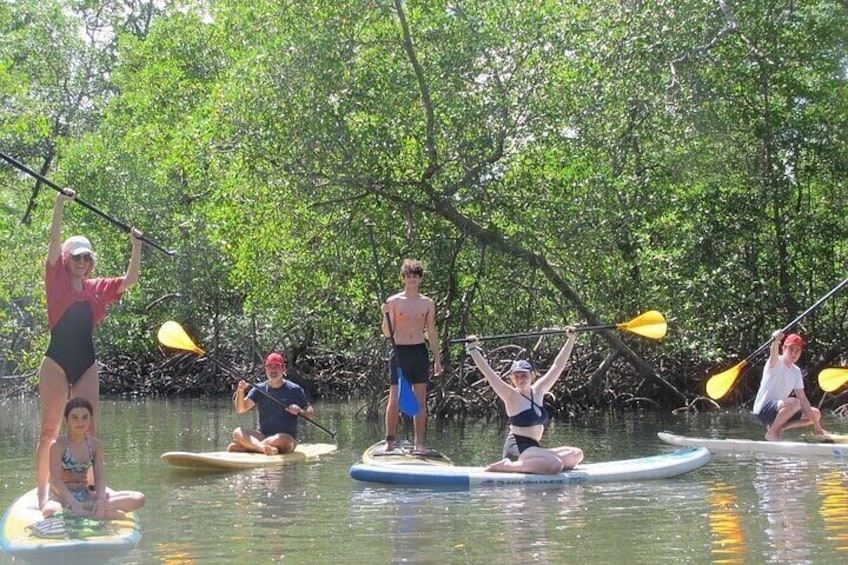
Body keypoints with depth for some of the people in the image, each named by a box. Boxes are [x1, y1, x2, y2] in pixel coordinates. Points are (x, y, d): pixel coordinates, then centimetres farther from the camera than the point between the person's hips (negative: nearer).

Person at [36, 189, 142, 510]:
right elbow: (54, 240, -8)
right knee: (50, 430, -3)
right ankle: (42, 494, -1)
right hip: (57, 360, -4)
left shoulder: (97, 288, 13)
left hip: (87, 362, 4)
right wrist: (60, 204, -14)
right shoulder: (57, 280, 1)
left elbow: (130, 280, 14)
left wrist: (136, 246, 6)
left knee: (89, 429, 4)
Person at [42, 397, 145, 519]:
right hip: (62, 495, -5)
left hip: (86, 494, 5)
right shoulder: (58, 445, -9)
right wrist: (74, 503, -31)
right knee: (49, 511, -44)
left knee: (138, 499, -13)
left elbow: (99, 477, -2)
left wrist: (100, 499, -23)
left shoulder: (95, 445, 4)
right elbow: (55, 480, -17)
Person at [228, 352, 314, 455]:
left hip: (287, 437, -3)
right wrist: (240, 391, -20)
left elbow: (311, 414, 0)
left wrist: (299, 410, -21)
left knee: (281, 440, -39)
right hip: (263, 436, 3)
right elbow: (241, 409, -2)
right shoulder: (259, 389, 8)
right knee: (238, 432, -24)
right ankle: (264, 448, -45)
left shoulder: (294, 390, 0)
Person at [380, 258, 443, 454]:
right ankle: (389, 442, 4)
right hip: (400, 351, -2)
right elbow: (387, 333, 0)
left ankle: (419, 444, 7)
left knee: (420, 400, 3)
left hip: (420, 352, 2)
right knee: (394, 399, -3)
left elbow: (432, 333, 11)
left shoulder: (428, 304, 8)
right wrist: (386, 315, -18)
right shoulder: (393, 302, 1)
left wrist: (437, 359, 8)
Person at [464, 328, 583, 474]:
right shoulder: (511, 396, -6)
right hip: (517, 449, -8)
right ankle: (505, 466, -20)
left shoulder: (538, 391, 12)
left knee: (576, 454, 2)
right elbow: (488, 373, -16)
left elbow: (558, 366, 16)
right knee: (555, 465, -30)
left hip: (534, 448, 8)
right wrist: (472, 350, -23)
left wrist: (571, 339, 16)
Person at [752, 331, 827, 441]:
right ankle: (771, 432, -17)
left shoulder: (796, 372, 11)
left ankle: (779, 427, 3)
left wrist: (816, 424, 3)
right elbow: (774, 354, -36)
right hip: (763, 410, -8)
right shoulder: (775, 363, -10)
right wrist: (775, 341, -60)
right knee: (794, 402, -34)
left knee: (816, 414, 5)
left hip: (779, 410, 8)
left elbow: (802, 399, 9)